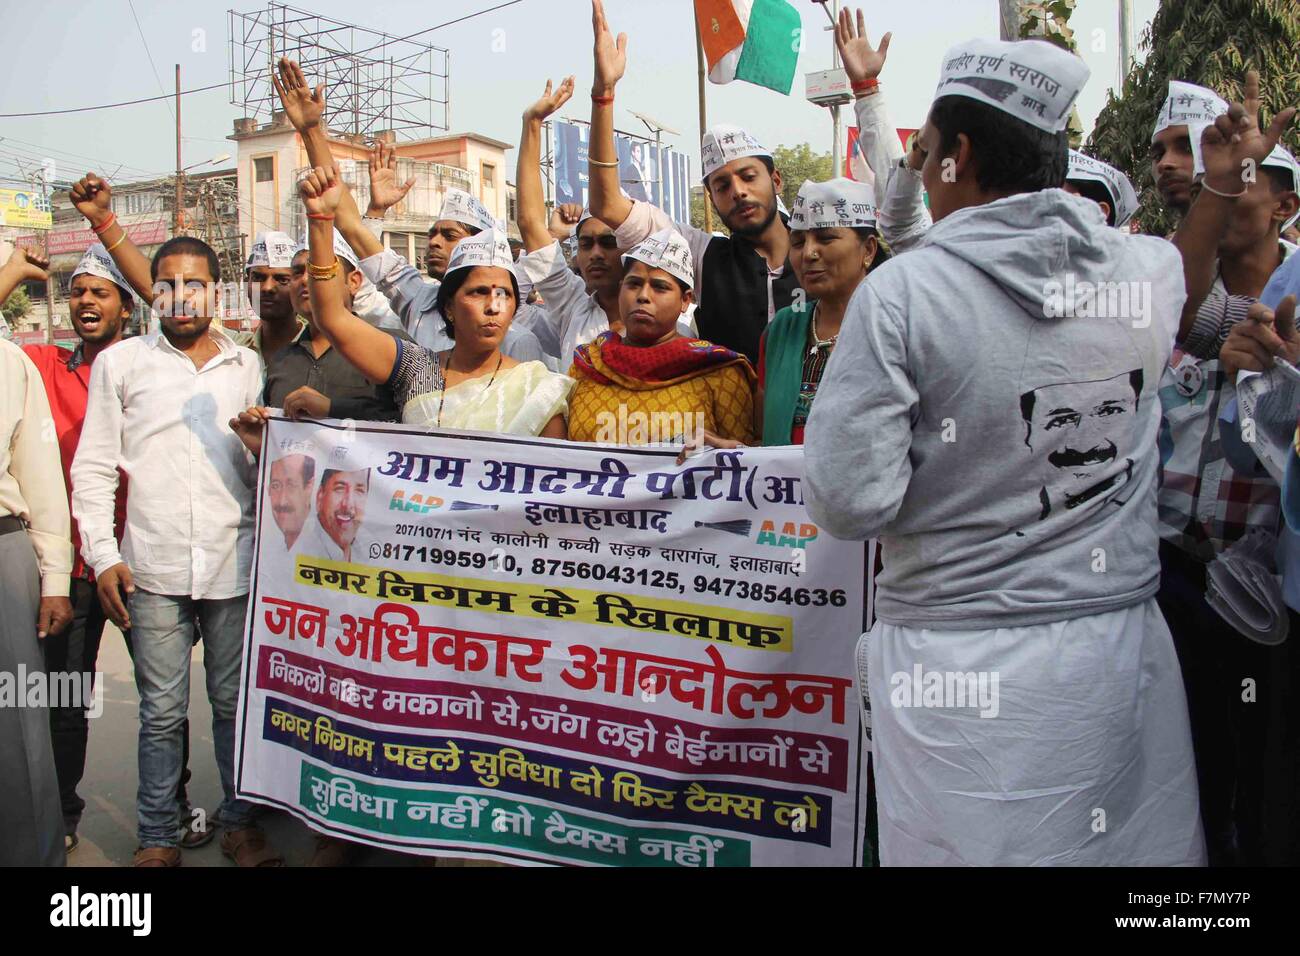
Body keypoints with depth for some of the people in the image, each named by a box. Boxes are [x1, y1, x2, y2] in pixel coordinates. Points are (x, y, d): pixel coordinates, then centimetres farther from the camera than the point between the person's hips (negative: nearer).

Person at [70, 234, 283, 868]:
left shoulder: (246, 366, 12)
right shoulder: (120, 363, 8)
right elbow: (93, 467, 7)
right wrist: (103, 554, -1)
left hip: (233, 567, 1)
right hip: (152, 570, -1)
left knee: (234, 702, 7)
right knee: (162, 710, 3)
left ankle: (239, 821, 22)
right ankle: (158, 836, 17)